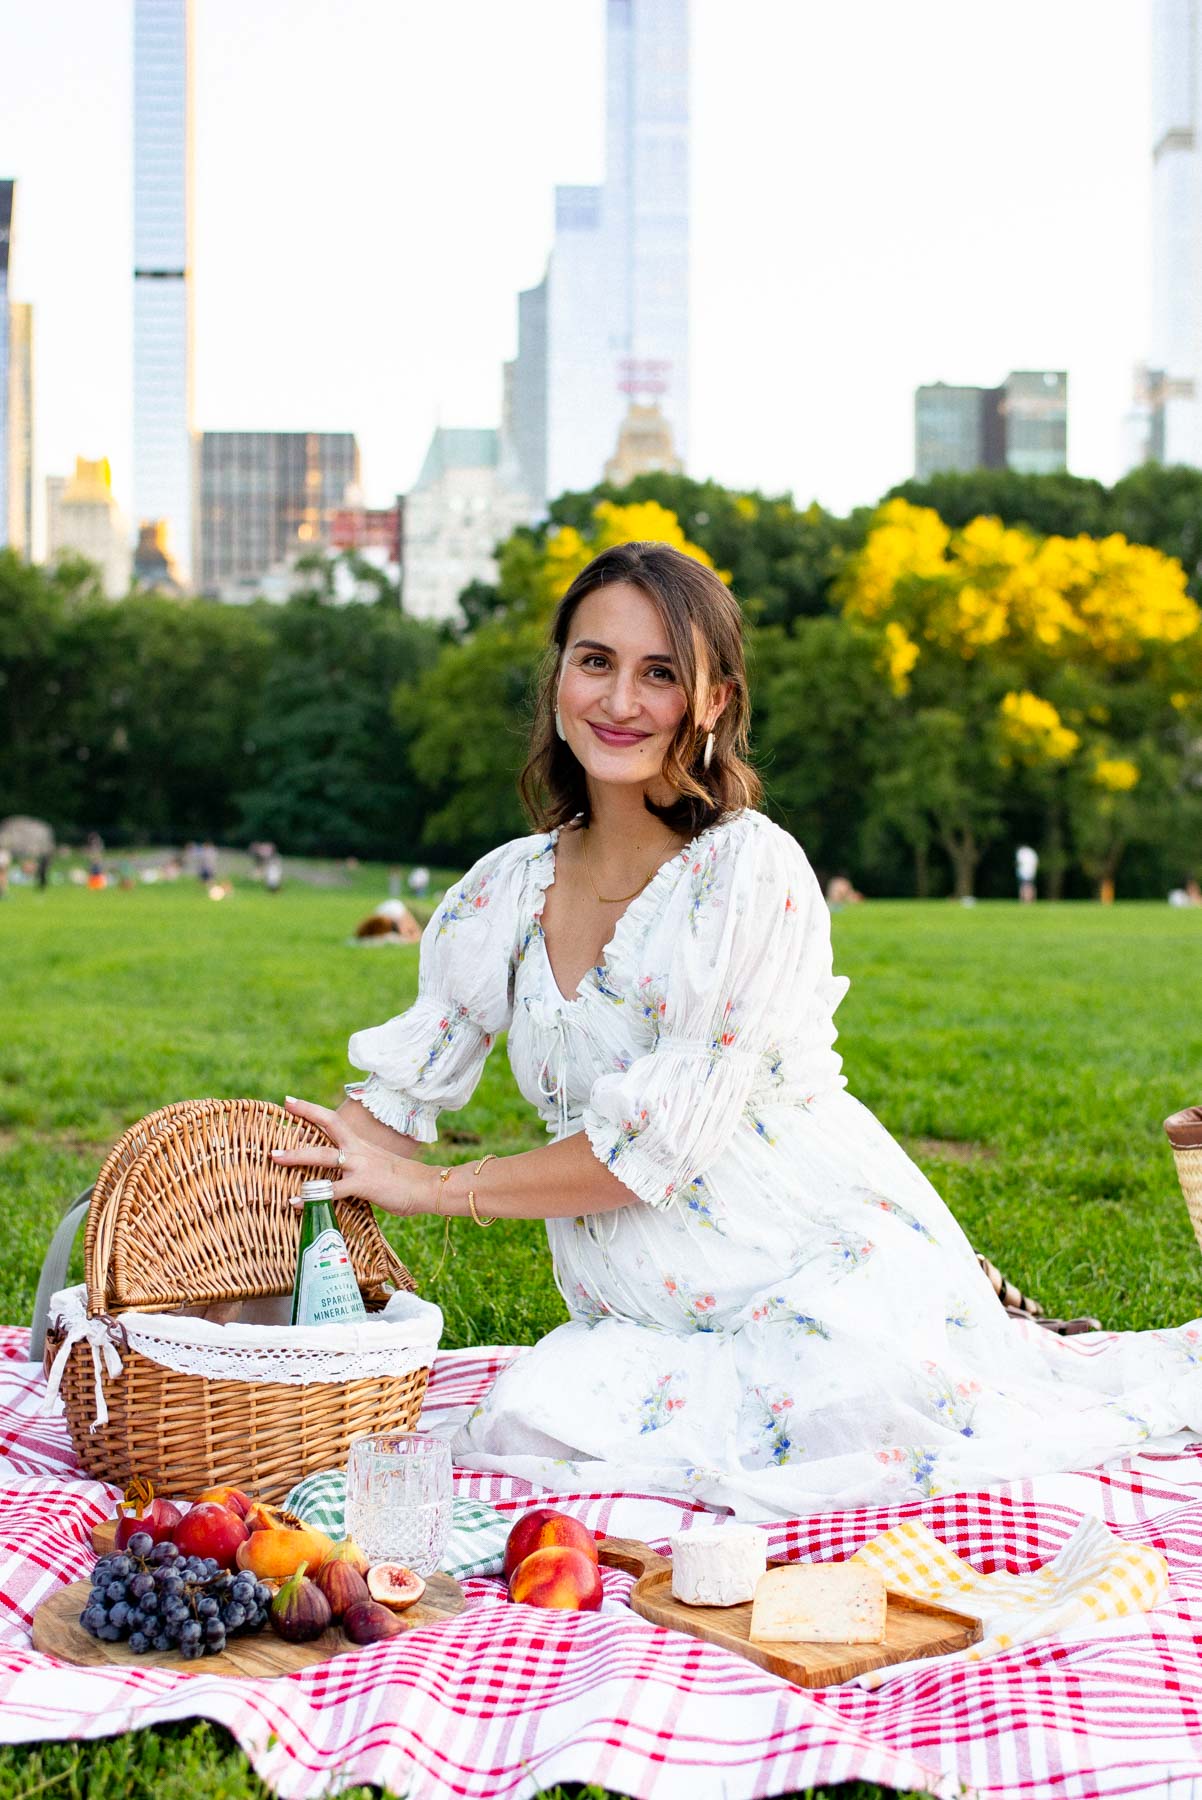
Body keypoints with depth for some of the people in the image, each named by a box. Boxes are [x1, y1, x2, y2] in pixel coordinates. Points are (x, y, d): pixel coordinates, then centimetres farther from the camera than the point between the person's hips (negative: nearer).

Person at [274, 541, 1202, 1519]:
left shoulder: (755, 873, -14)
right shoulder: (505, 891, 5)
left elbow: (669, 1138, -17)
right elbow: (395, 1095, 11)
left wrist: (440, 1187, -10)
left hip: (833, 1272, -5)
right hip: (647, 1321, 5)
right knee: (535, 1422, -22)